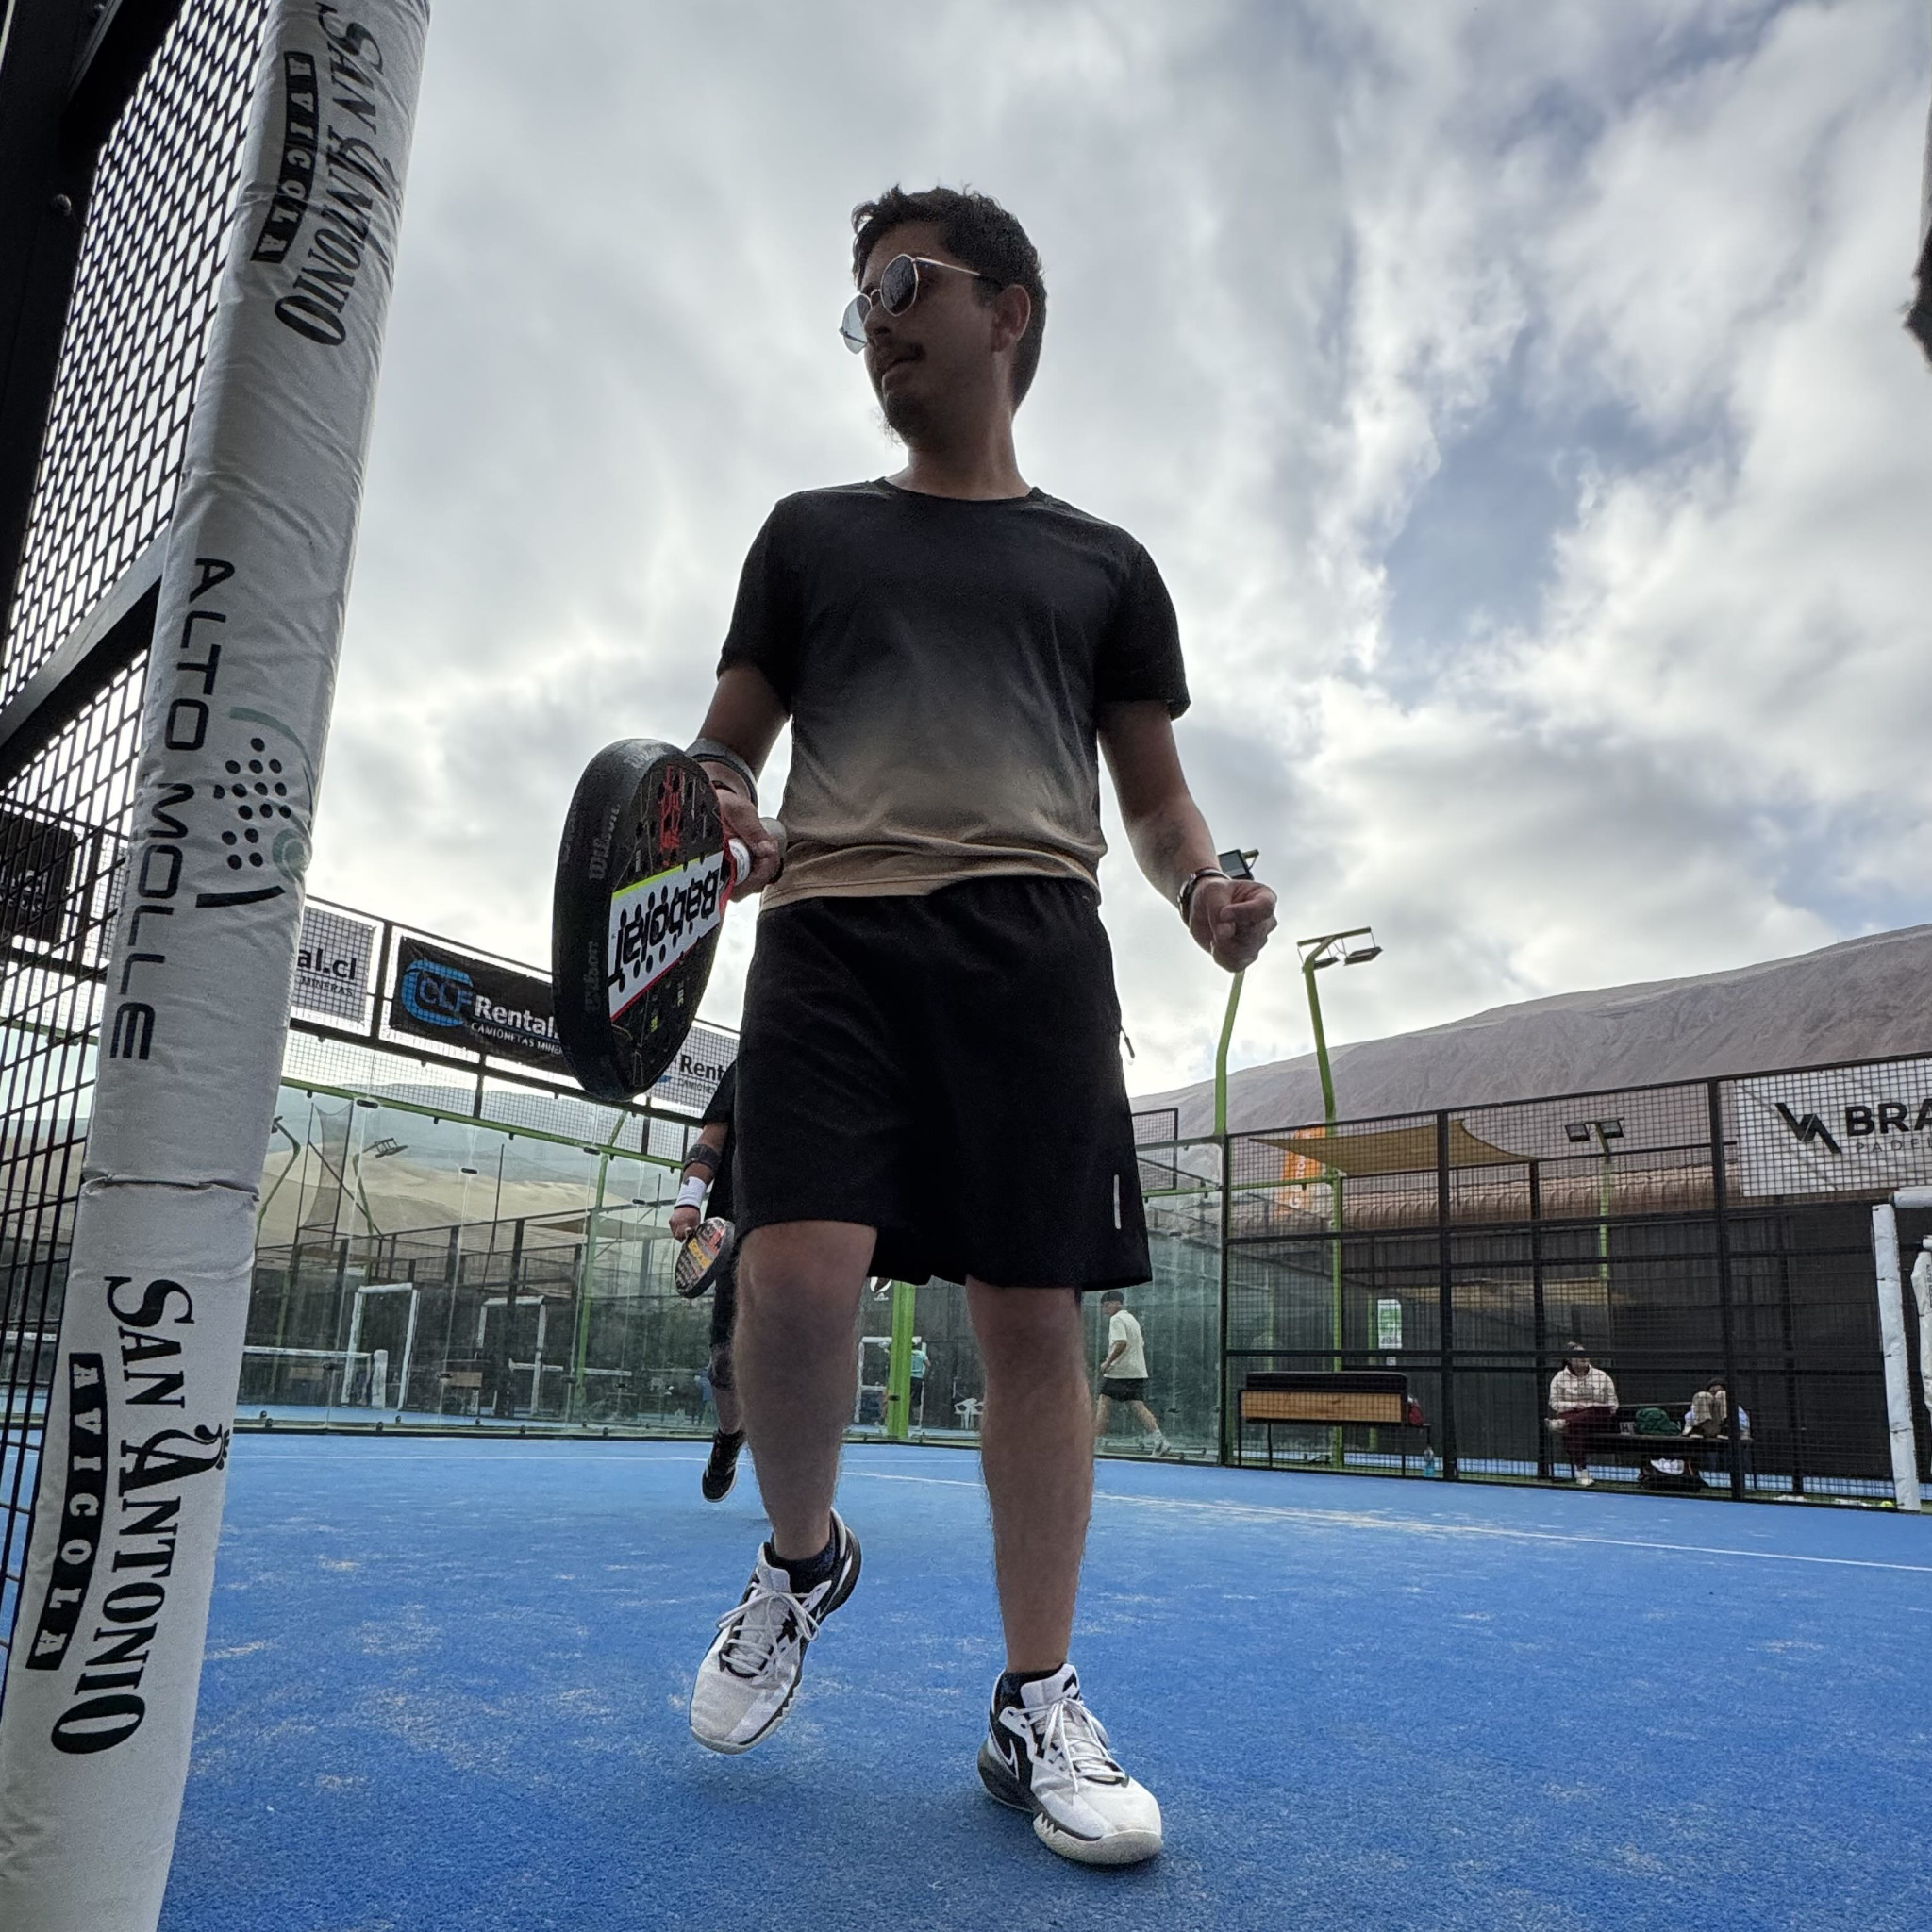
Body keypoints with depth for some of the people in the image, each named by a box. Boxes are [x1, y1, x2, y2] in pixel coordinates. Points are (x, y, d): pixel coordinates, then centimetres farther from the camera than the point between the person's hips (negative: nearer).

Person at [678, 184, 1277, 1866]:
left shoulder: (1104, 566, 22)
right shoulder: (811, 531, 23)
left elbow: (1155, 793, 20)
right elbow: (727, 742, 19)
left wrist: (1203, 881, -2)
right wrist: (713, 806, -5)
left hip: (1032, 938, 1)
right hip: (832, 923, 0)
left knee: (1033, 1314, -4)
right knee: (799, 1273, -18)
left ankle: (1038, 1703, 11)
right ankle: (803, 1557, 14)